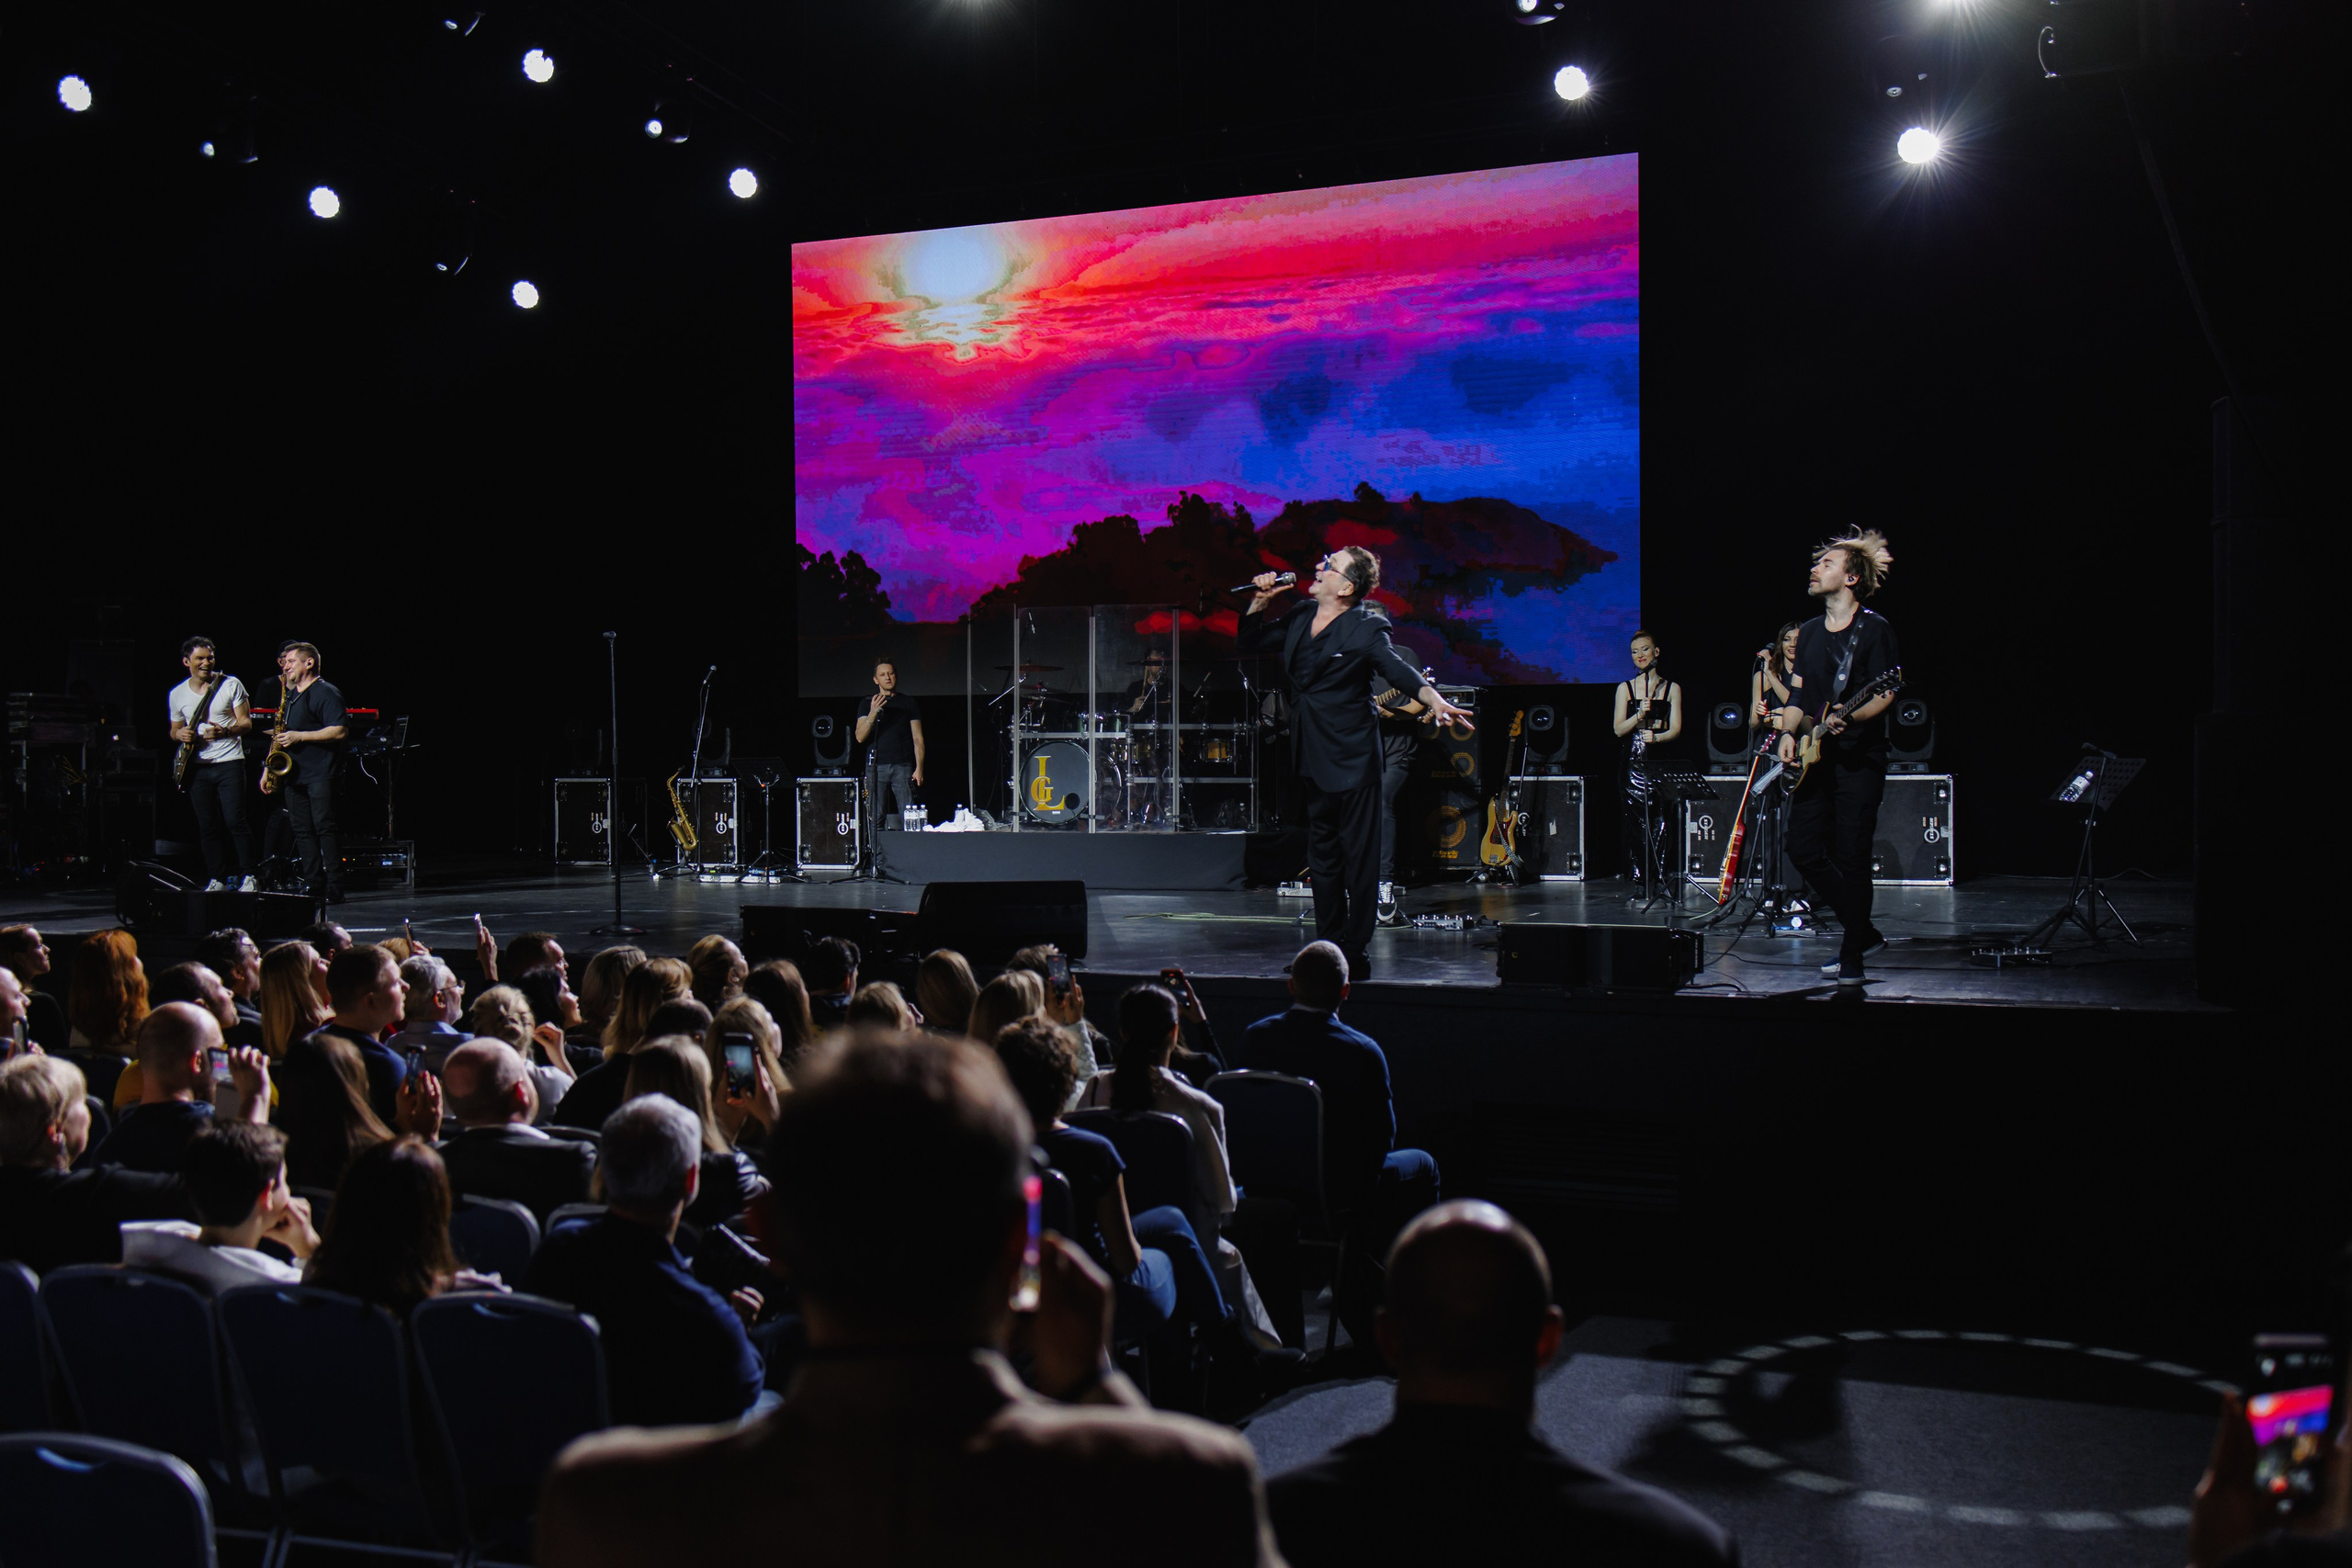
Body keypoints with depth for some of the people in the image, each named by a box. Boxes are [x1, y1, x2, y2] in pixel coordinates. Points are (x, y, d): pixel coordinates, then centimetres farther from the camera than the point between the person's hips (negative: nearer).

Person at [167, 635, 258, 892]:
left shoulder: (231, 684, -1)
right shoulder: (177, 694, 10)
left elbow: (246, 723, -1)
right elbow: (175, 731, 21)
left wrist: (225, 732, -21)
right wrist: (179, 735, -3)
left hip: (229, 762, -4)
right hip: (198, 766, 4)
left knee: (234, 821, -12)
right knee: (207, 826, 3)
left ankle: (249, 877, -5)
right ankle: (218, 879, 10)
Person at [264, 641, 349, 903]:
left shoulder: (326, 693, -7)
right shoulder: (290, 695, 20)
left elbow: (338, 732, -17)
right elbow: (282, 734, 25)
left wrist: (299, 737, -18)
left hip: (320, 775, -9)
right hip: (294, 773, 9)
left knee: (324, 827, -10)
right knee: (301, 830, 6)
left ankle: (334, 888, -9)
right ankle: (313, 886, 9)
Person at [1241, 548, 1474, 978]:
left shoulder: (1366, 628, -12)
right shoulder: (1299, 618, 8)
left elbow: (1397, 668, -26)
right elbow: (1252, 643, 20)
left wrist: (1433, 699, -45)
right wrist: (1260, 600, 4)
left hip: (1352, 760, -7)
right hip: (1313, 759, 7)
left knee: (1359, 859, -1)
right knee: (1322, 856, 16)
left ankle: (1355, 952, 7)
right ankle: (1328, 946, 26)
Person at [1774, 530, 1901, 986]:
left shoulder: (1874, 629, -4)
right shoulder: (1809, 633, 16)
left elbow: (1887, 694, -9)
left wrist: (1848, 718, -25)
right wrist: (1789, 733, 1)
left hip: (1859, 759, -7)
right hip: (1816, 759, 7)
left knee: (1851, 857, -8)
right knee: (1803, 848, 2)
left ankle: (1851, 960, -1)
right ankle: (1863, 932, 18)